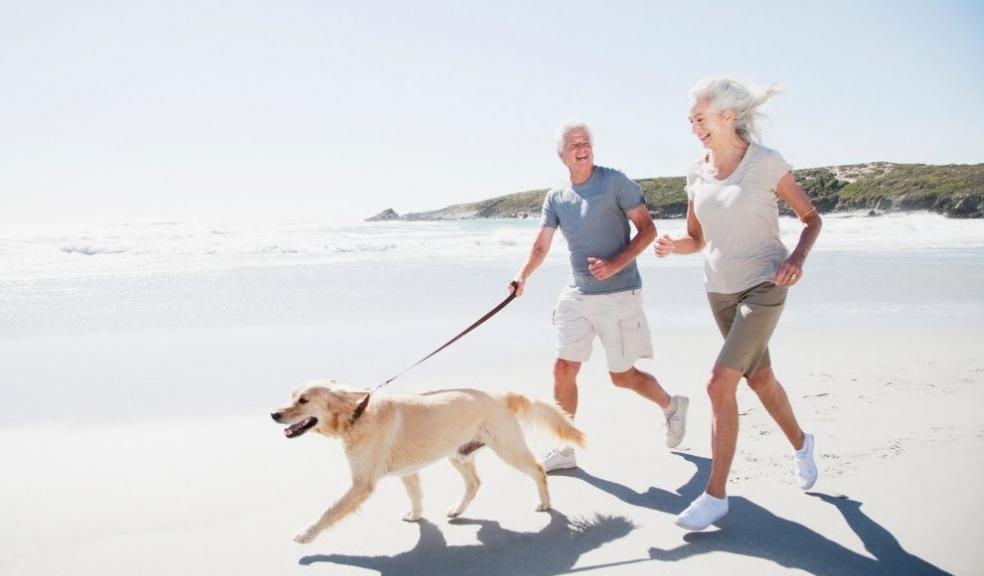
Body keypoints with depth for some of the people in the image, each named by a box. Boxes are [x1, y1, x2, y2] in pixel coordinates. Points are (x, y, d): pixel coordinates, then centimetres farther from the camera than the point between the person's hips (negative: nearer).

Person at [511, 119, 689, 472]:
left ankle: (672, 406, 35)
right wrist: (523, 277, -11)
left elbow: (647, 229, -9)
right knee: (563, 369, 2)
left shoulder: (615, 182, -8)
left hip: (618, 295, -5)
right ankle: (564, 450, 16)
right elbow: (541, 245, 7)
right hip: (577, 295, 5)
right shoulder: (555, 198, 7)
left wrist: (616, 264, -22)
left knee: (622, 376, 4)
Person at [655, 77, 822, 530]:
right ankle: (800, 443, 49)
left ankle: (715, 494, -5)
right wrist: (670, 246, -12)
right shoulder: (697, 175, 2)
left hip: (763, 285, -6)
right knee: (759, 377, 20)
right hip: (720, 289, 6)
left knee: (720, 382, -17)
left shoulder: (766, 163, -12)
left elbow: (811, 218, -3)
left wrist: (797, 257, -21)